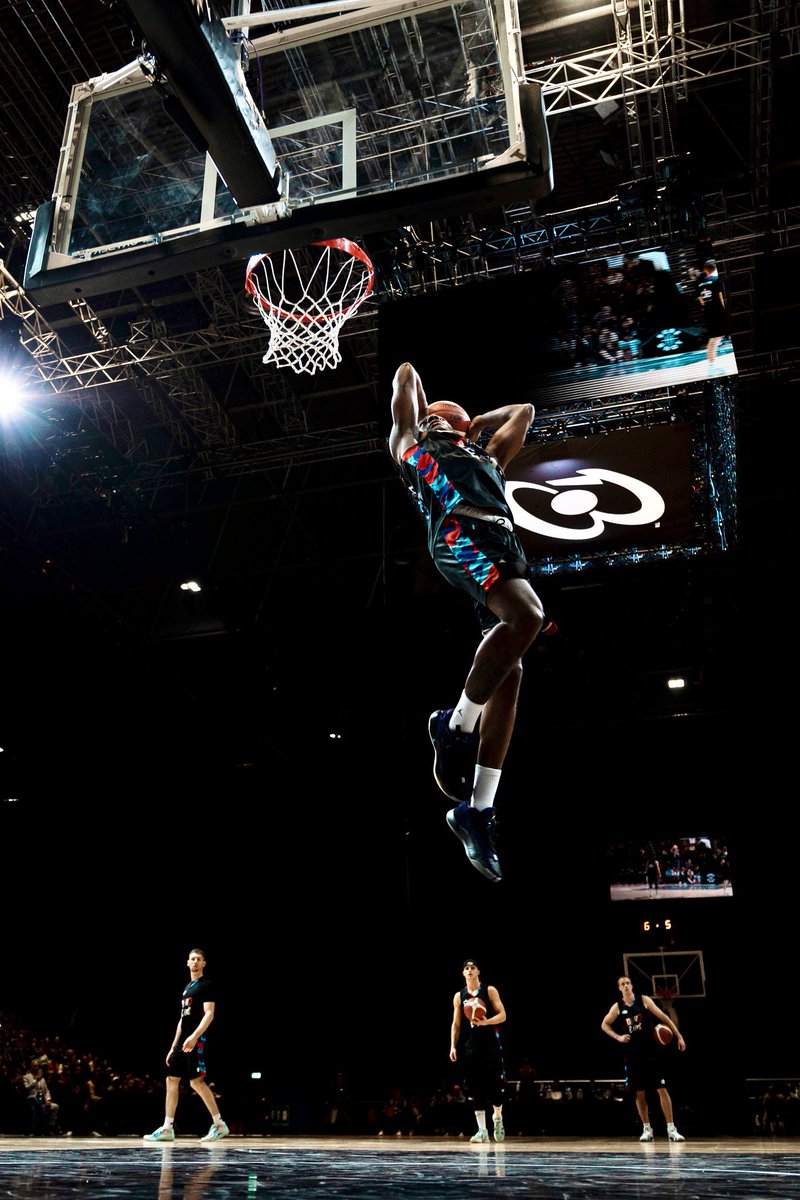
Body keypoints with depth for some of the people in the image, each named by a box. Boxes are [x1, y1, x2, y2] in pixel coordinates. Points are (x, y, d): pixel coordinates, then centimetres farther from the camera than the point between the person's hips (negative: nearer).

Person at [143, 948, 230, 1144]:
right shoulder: (187, 988, 20)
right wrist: (173, 1047, 20)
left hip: (196, 1041, -9)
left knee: (196, 1081, -13)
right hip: (183, 1042, 9)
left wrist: (194, 1036, -27)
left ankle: (219, 1125, -4)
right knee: (171, 1080, 7)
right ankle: (167, 1129, 13)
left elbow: (209, 1014, -15)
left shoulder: (206, 985, -4)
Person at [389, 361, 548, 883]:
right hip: (460, 535, -6)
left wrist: (470, 428, 51)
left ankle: (476, 809, -7)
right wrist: (420, 406, 48)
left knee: (510, 670, -7)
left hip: (504, 545, 6)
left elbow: (524, 411, 52)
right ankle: (455, 725, -18)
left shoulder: (486, 458, 40)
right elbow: (406, 375, 33)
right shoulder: (410, 443, 27)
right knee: (527, 616, -32)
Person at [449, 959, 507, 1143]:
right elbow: (456, 1023, 9)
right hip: (470, 1045, 2)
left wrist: (485, 1022, -20)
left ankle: (497, 1117, 26)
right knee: (475, 1088, -1)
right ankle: (482, 1130, 4)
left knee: (495, 1083, -2)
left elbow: (502, 1015, -3)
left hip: (490, 1043, -2)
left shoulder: (490, 991, 1)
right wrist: (453, 1046, -1)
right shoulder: (459, 996, 8)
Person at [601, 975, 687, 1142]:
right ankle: (647, 1129, 16)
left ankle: (671, 1130, -2)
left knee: (662, 1090, -6)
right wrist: (618, 1037, -1)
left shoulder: (644, 1000, -2)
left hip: (651, 1051, -2)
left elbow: (663, 1017, 0)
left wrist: (678, 1036, -4)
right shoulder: (617, 1007, 2)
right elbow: (604, 1024, 14)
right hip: (633, 1054, 2)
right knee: (639, 1093, 5)